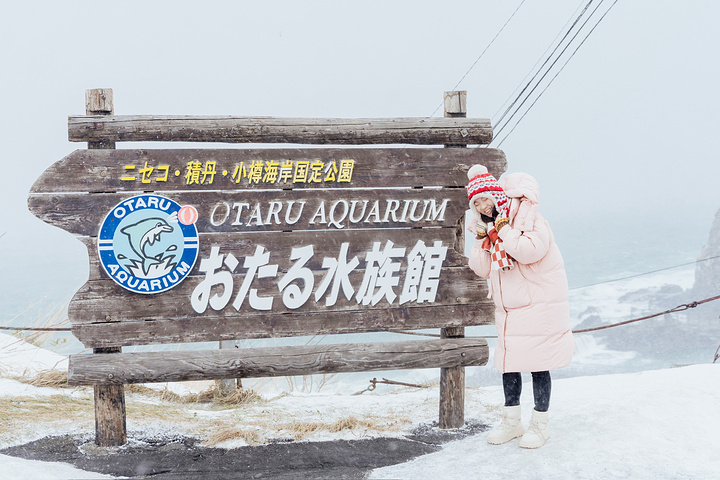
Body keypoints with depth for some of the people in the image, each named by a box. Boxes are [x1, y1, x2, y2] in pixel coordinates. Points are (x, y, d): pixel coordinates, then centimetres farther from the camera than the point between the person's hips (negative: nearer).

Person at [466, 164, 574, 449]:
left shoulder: (528, 220, -13)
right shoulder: (489, 228, 9)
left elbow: (530, 251, -31)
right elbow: (482, 269, 5)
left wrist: (503, 228, -23)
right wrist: (483, 238, -7)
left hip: (539, 305, -7)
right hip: (508, 307, 7)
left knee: (537, 364, -2)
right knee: (508, 361, 10)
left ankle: (539, 424, 10)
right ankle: (512, 421, 23)